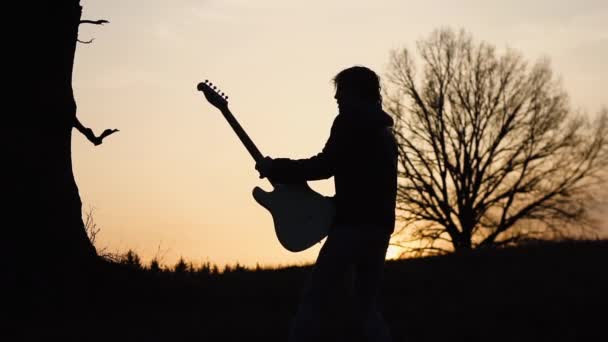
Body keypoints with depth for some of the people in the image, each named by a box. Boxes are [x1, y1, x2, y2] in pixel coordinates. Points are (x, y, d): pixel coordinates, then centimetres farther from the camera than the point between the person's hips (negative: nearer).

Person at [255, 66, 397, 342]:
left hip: (354, 224, -9)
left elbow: (325, 165, -11)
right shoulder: (384, 132, 24)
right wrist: (334, 203, 27)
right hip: (380, 226, 9)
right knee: (366, 307, 12)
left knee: (315, 303, -9)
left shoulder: (351, 121, -2)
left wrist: (276, 169, -2)